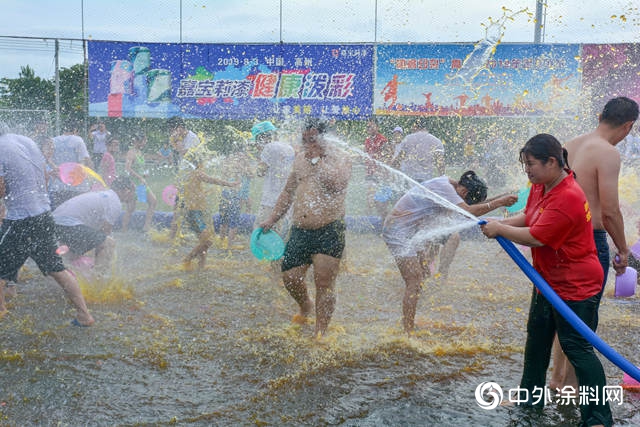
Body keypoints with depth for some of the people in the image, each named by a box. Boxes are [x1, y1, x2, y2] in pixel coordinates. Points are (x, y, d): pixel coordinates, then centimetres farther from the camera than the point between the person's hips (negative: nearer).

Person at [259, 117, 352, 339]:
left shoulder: (339, 157, -5)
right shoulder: (300, 157, 15)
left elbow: (337, 184, -27)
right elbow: (289, 191, 24)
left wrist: (318, 158, -18)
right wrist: (272, 219, 19)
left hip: (329, 231, -6)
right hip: (300, 230, 6)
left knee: (324, 283, -6)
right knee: (290, 278, 8)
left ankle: (320, 333, 6)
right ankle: (306, 306, 39)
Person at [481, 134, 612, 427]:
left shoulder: (567, 198, -29)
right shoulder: (540, 187, 1)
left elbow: (535, 237, -27)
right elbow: (528, 216, 13)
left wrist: (500, 229, -14)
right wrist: (501, 224, -4)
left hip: (575, 285, -10)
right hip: (548, 279, 10)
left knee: (576, 347, -4)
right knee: (537, 336, 19)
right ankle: (530, 397, 36)